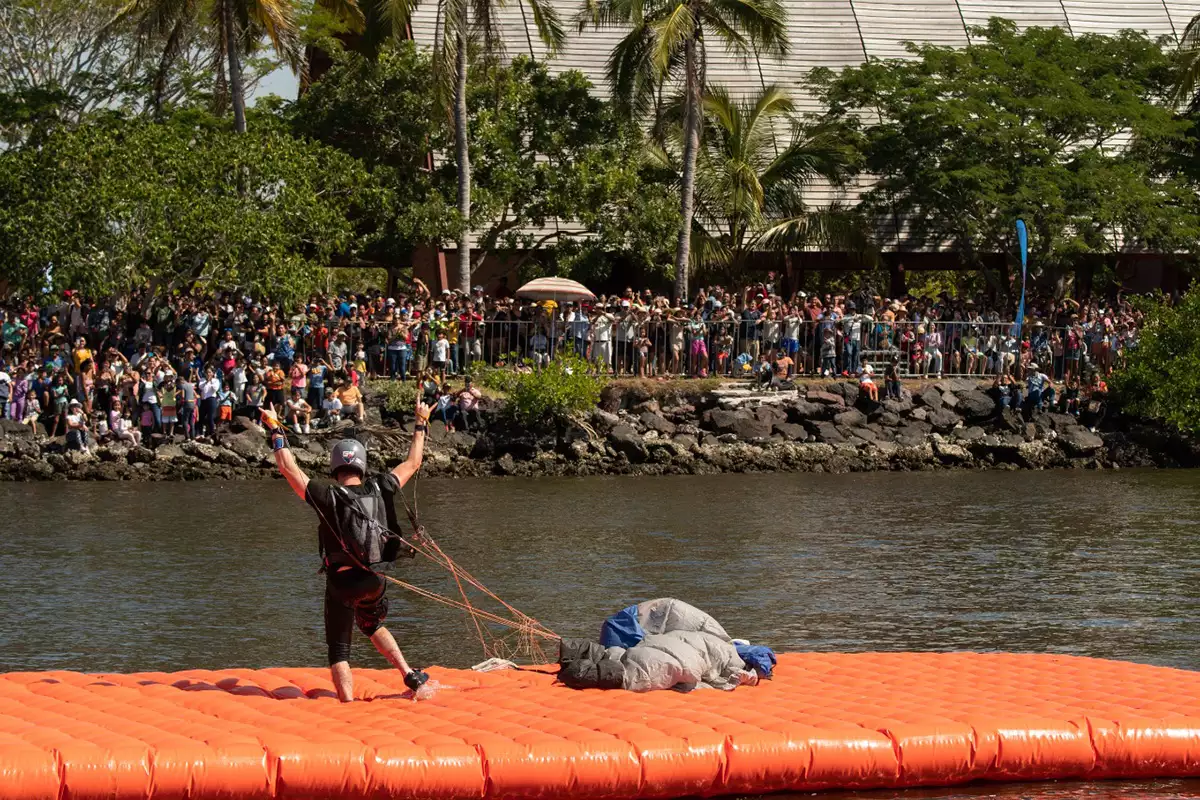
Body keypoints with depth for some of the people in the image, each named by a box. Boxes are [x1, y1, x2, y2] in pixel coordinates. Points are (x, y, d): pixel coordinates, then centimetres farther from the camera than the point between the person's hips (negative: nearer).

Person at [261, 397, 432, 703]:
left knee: (339, 650, 4)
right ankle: (410, 675, 25)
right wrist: (421, 425, 22)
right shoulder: (379, 490, -5)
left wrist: (276, 431, 0)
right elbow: (412, 464, 10)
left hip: (342, 583, -4)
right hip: (374, 582, 4)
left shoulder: (328, 496, -15)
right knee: (373, 625, 33)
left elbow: (289, 468, -11)